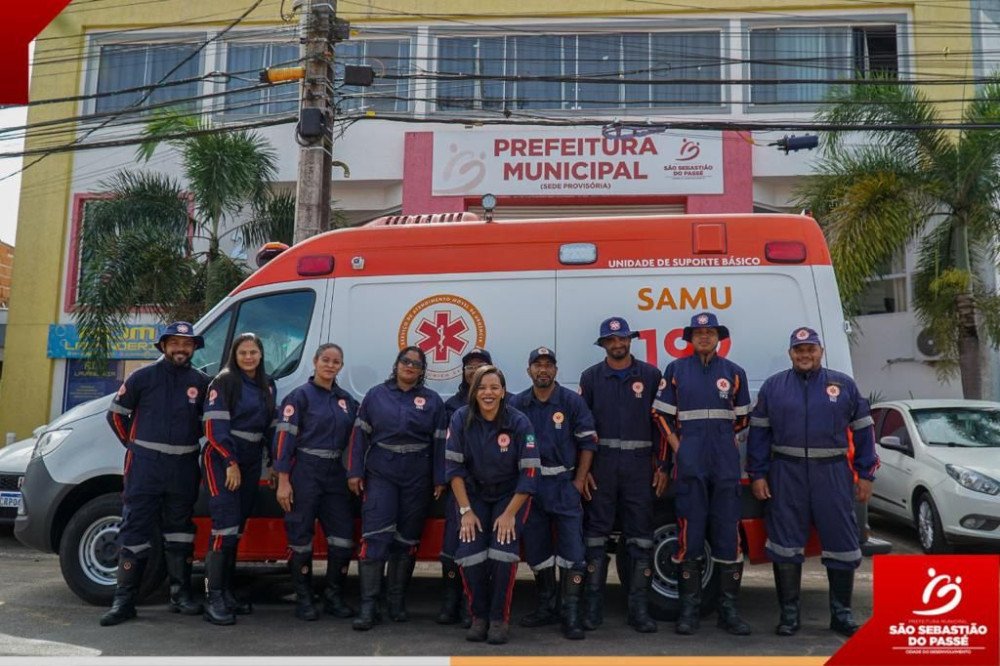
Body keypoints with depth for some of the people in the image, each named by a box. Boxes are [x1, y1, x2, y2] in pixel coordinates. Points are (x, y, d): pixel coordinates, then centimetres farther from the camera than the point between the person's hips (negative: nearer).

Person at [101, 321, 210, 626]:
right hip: (146, 466, -3)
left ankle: (181, 594, 20)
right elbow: (116, 413, 6)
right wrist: (134, 445, 5)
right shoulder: (143, 377, -1)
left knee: (179, 531, 12)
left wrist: (189, 441, 7)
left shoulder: (201, 382, 4)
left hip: (183, 468, 3)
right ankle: (124, 600, 2)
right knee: (135, 531, -4)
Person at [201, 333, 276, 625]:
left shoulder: (267, 385, 12)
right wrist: (231, 463, -18)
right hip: (222, 461, -7)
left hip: (250, 463, 7)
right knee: (224, 526, -13)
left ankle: (227, 592, 18)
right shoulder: (223, 382, -7)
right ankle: (213, 598, -8)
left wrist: (273, 460, 11)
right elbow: (214, 426, -14)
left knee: (237, 528, 10)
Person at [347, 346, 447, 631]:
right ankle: (367, 606, -5)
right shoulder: (376, 395, 6)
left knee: (407, 540, 8)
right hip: (380, 475, -1)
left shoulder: (433, 401, 6)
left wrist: (439, 479, 0)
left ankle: (397, 602, 21)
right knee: (375, 537, -10)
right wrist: (355, 472, -1)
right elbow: (360, 434, 5)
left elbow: (439, 443, 5)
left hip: (418, 479, 1)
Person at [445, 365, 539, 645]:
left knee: (503, 552, -20)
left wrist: (510, 513, -18)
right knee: (469, 554, -15)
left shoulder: (519, 422, -17)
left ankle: (499, 619, -1)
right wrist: (465, 511, -13)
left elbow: (529, 472, -16)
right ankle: (479, 616, 7)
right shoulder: (461, 419, -13)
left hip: (510, 495, -1)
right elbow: (453, 466, -10)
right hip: (474, 494, 2)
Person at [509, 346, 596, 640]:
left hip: (564, 485, -3)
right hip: (529, 485, 3)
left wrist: (580, 480, -6)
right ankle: (546, 608, 25)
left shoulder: (572, 401, -3)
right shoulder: (516, 404, 3)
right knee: (536, 550, 10)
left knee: (572, 550, -6)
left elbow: (588, 442, -1)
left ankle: (570, 615, 2)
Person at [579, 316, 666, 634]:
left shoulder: (650, 375, 5)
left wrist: (662, 466, 0)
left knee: (640, 536, 3)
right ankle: (593, 607, 12)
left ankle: (639, 609, 11)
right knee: (596, 534, 3)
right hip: (601, 464, 0)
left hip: (639, 465, 0)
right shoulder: (591, 377, 6)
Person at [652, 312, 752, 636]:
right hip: (689, 464, -1)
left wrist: (725, 443, 10)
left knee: (728, 534, 2)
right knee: (690, 534, 0)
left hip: (726, 464, 1)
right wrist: (678, 447, 0)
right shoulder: (676, 370, 7)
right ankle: (689, 609, 8)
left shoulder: (734, 372, 10)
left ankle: (729, 609, 11)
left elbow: (742, 418, 18)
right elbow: (661, 414, 7)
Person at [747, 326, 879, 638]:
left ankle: (841, 613, 20)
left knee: (841, 543, 5)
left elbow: (862, 431, 8)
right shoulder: (773, 386, 6)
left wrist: (865, 475, 4)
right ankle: (789, 613, 16)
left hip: (833, 475, 0)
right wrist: (758, 475, 0)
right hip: (786, 475, 0)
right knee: (785, 545, 4)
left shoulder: (844, 384, 6)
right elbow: (759, 432, 6)